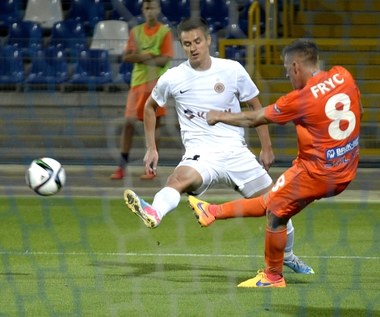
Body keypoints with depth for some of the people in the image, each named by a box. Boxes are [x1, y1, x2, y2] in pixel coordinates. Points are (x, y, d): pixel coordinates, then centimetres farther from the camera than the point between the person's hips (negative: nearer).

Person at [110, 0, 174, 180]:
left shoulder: (164, 32, -1)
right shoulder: (136, 32, 9)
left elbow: (166, 59, -10)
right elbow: (126, 57, 5)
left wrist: (140, 57, -18)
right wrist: (145, 57, -13)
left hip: (156, 83, -3)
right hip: (138, 82, 3)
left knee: (154, 124, 0)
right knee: (129, 123, -4)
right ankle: (122, 167, -2)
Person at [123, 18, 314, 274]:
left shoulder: (232, 70, 0)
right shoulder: (173, 78, 0)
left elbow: (256, 106, 12)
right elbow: (151, 107, 18)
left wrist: (267, 147, 11)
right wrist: (151, 148, 13)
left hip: (236, 151, 2)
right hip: (200, 154, -2)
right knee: (179, 178, -36)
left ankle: (287, 255, 29)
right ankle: (153, 213, -67)